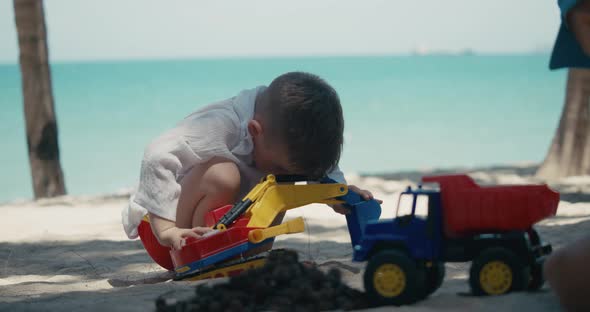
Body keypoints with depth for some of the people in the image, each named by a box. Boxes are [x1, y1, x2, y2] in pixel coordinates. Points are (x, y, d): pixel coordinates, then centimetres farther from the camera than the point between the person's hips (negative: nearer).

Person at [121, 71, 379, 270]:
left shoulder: (281, 137, -9)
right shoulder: (220, 127, -33)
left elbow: (320, 164, 5)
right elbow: (157, 159, -40)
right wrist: (166, 230, -45)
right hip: (156, 224, -8)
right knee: (223, 174, -33)